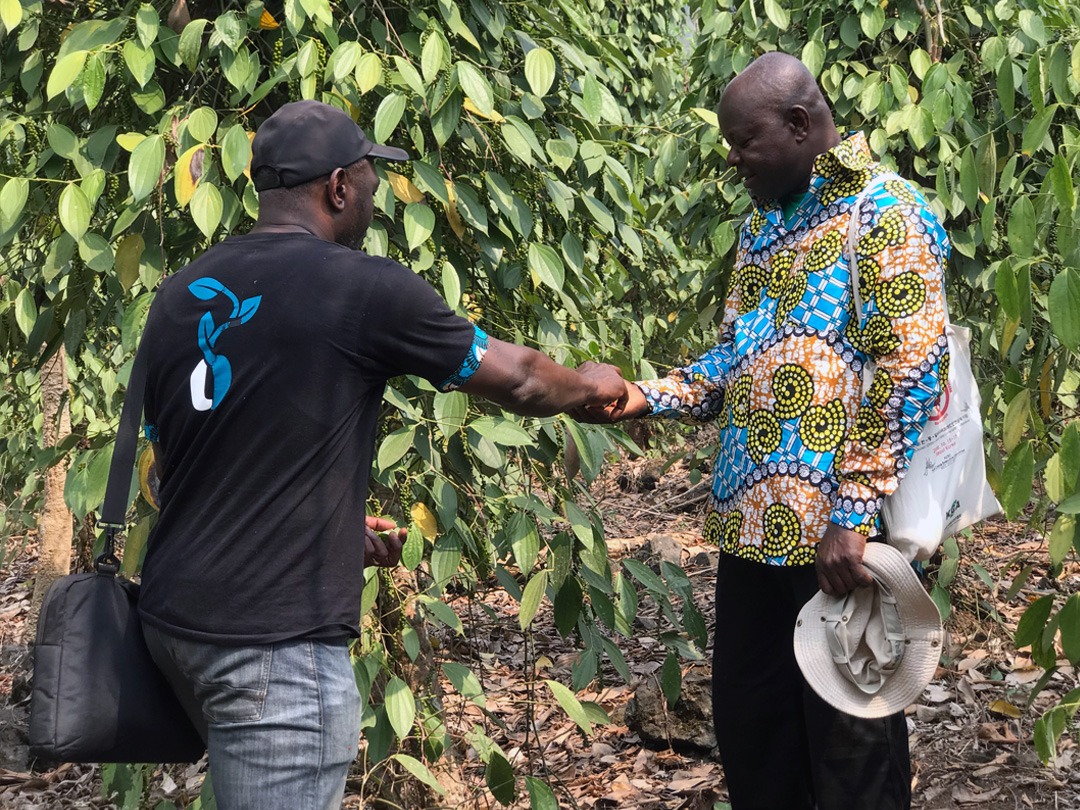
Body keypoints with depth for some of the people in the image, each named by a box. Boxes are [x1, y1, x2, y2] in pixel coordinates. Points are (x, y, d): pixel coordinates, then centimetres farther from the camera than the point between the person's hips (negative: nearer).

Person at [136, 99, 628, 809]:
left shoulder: (181, 295, 9)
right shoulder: (365, 287, -10)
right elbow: (518, 380, 3)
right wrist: (590, 383, 25)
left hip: (174, 614, 8)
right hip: (275, 640, -7)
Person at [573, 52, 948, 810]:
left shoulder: (885, 213, -10)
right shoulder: (764, 224, 15)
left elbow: (908, 379, -17)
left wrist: (855, 518, -21)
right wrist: (648, 398, 1)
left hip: (841, 538, -8)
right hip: (754, 525, 8)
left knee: (849, 744, 4)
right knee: (749, 726, 15)